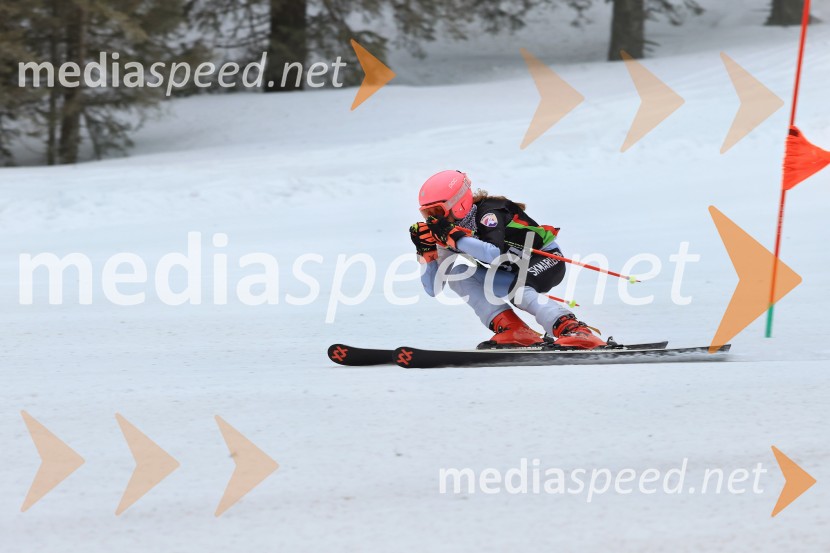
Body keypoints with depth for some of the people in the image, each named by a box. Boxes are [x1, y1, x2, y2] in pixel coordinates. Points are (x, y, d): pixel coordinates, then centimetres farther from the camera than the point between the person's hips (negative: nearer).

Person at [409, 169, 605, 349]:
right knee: (457, 273, -13)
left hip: (546, 259, -8)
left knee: (514, 288, -38)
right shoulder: (448, 234, -4)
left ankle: (576, 331, -50)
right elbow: (433, 289, -5)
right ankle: (511, 329, -25)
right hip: (514, 272, 8)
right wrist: (426, 250, -19)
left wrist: (453, 236, -43)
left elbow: (493, 254, -45)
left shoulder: (488, 212, -25)